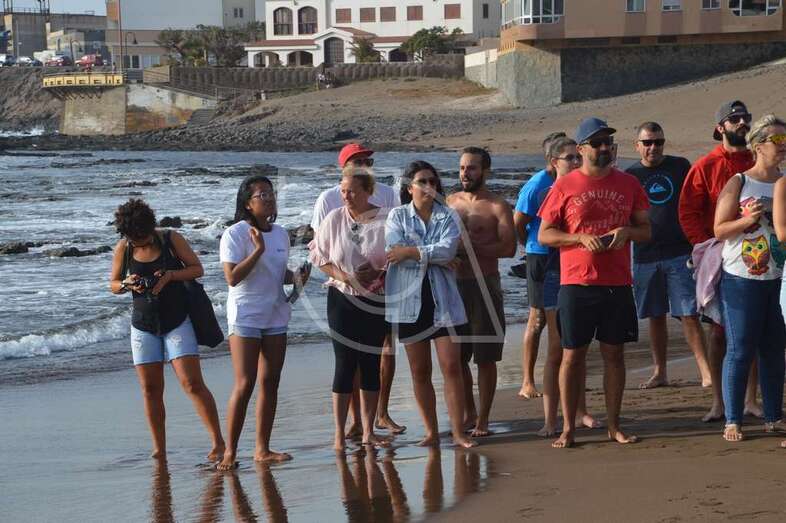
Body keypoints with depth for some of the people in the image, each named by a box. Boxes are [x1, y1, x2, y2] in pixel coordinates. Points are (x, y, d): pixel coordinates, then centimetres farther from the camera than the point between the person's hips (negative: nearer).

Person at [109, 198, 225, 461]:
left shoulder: (172, 240, -6)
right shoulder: (123, 248, 0)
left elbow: (197, 269, -2)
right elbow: (112, 284, 10)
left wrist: (170, 275, -18)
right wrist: (127, 284, -13)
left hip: (178, 321, -3)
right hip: (143, 326, 3)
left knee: (192, 383, -12)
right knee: (150, 389, 2)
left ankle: (218, 443, -10)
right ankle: (159, 451, 10)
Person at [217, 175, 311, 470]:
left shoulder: (280, 234, 10)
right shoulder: (235, 235, -10)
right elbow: (232, 278, -18)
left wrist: (296, 277, 2)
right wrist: (258, 249, -23)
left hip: (275, 315, 6)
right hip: (245, 316, -6)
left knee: (270, 382, 5)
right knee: (245, 384, -11)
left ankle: (262, 449, 12)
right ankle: (230, 451, -4)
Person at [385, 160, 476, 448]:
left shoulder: (448, 216, 5)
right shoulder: (397, 216, 5)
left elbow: (447, 249, -12)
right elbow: (394, 251, -11)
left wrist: (410, 252, -12)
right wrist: (435, 256, -11)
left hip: (442, 299, 0)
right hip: (409, 300, 1)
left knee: (452, 366, -6)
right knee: (419, 371, 6)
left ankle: (458, 431, -1)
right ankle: (431, 432, 15)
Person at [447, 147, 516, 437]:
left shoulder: (497, 206, -3)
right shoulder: (450, 202, 13)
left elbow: (509, 247, -14)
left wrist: (470, 247, -18)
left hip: (484, 285, -5)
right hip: (453, 283, 5)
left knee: (485, 357, -2)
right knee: (456, 356, 8)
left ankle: (482, 419, 6)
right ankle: (469, 413, 23)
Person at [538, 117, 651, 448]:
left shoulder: (628, 184, 9)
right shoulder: (564, 187, 0)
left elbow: (646, 230, 13)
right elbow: (544, 235, 1)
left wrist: (626, 232, -9)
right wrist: (581, 238, -14)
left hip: (618, 284, 2)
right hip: (576, 284, -2)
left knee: (614, 353, 6)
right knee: (573, 355, 2)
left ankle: (614, 426, 15)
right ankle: (568, 428, 8)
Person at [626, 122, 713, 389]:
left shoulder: (680, 166, 3)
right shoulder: (630, 175, 6)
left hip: (680, 253, -2)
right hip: (645, 255, 2)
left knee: (689, 315, -8)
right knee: (656, 317, 10)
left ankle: (706, 372, -8)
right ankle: (660, 372, 20)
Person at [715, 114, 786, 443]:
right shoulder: (738, 184, -3)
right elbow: (720, 231, -4)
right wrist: (748, 219, -19)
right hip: (742, 279, -4)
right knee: (740, 350, -2)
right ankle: (732, 421, 2)